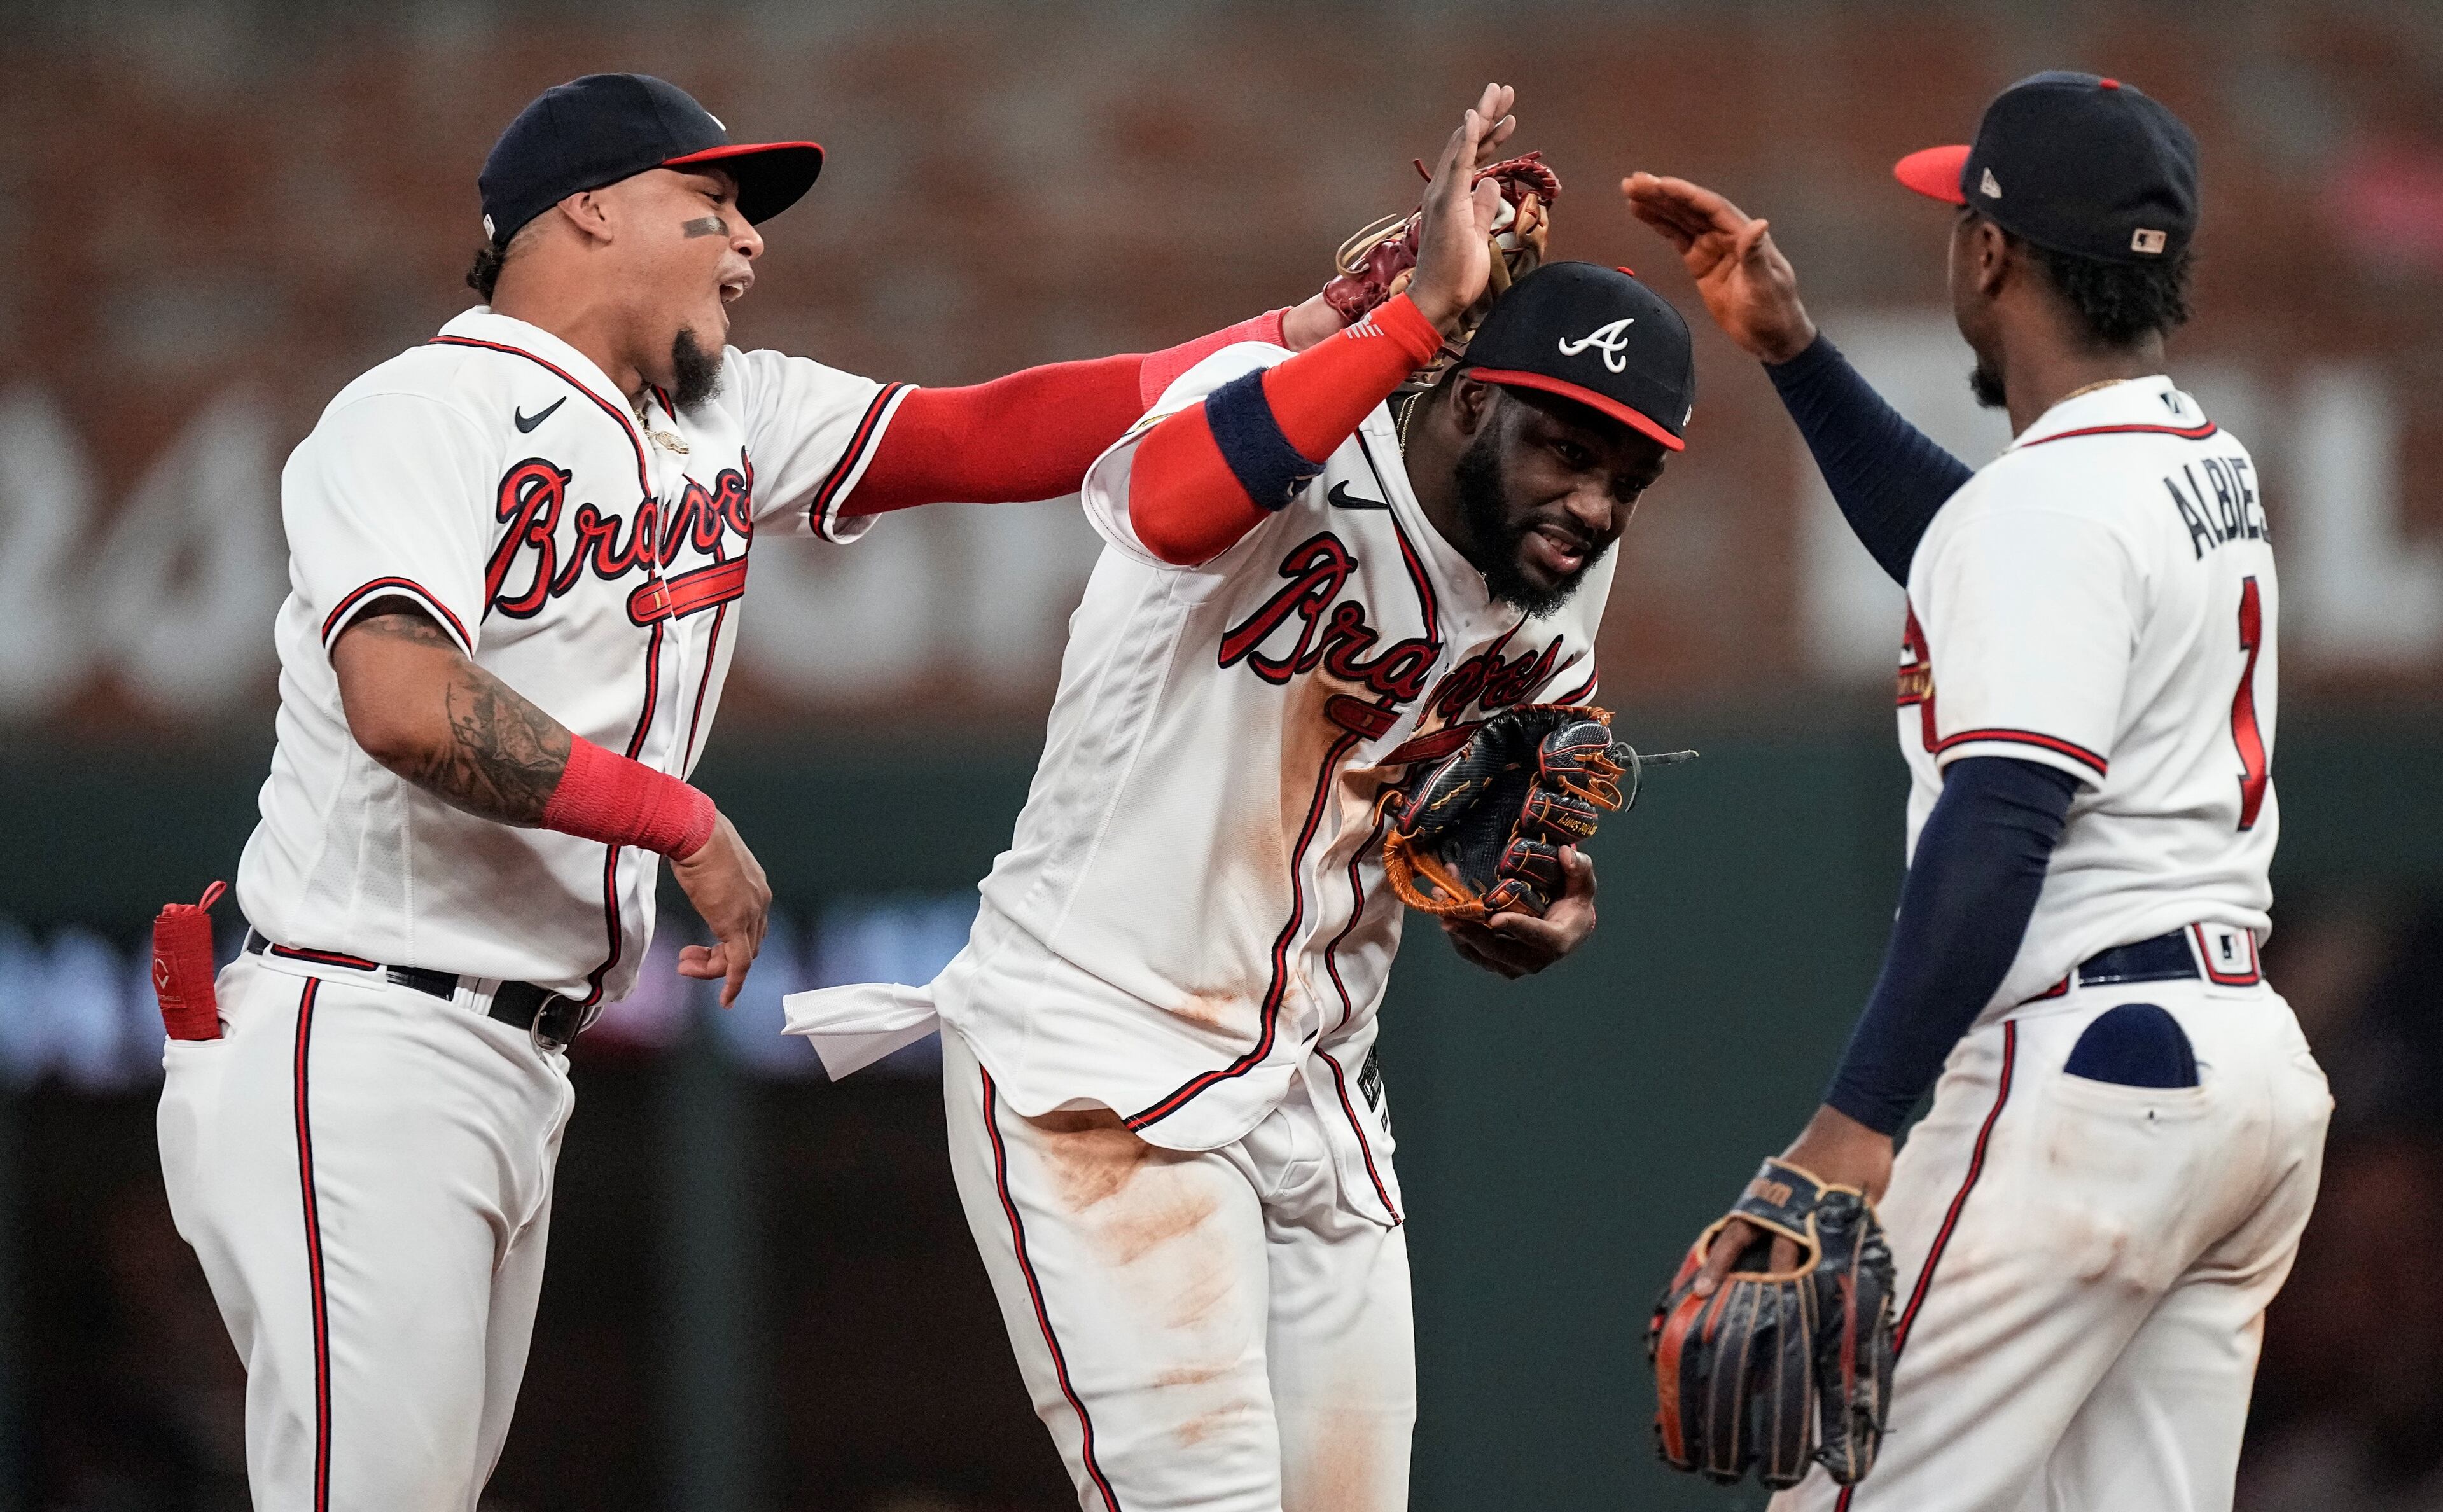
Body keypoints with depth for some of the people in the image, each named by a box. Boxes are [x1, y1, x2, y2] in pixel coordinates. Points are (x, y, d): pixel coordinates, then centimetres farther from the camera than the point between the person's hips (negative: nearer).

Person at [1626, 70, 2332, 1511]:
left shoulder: (2054, 494, -13)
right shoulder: (2210, 462, 17)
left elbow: (2001, 825, -23)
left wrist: (1854, 1122, -28)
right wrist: (1793, 349, 31)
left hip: (2085, 1066, -10)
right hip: (2251, 1062, 10)